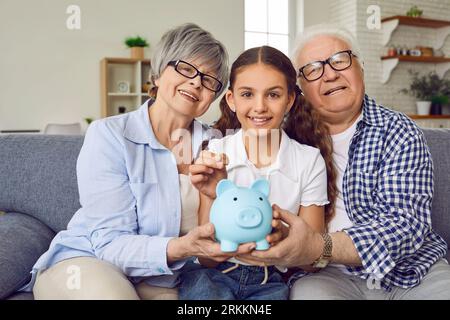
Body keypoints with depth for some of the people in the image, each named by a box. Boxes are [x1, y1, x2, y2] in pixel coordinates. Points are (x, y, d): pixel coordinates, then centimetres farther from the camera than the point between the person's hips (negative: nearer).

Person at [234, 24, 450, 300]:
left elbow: (407, 222, -16)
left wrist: (321, 247, -33)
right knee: (309, 291, -30)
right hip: (326, 272, 0)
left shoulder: (398, 131, -4)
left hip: (411, 267, 1)